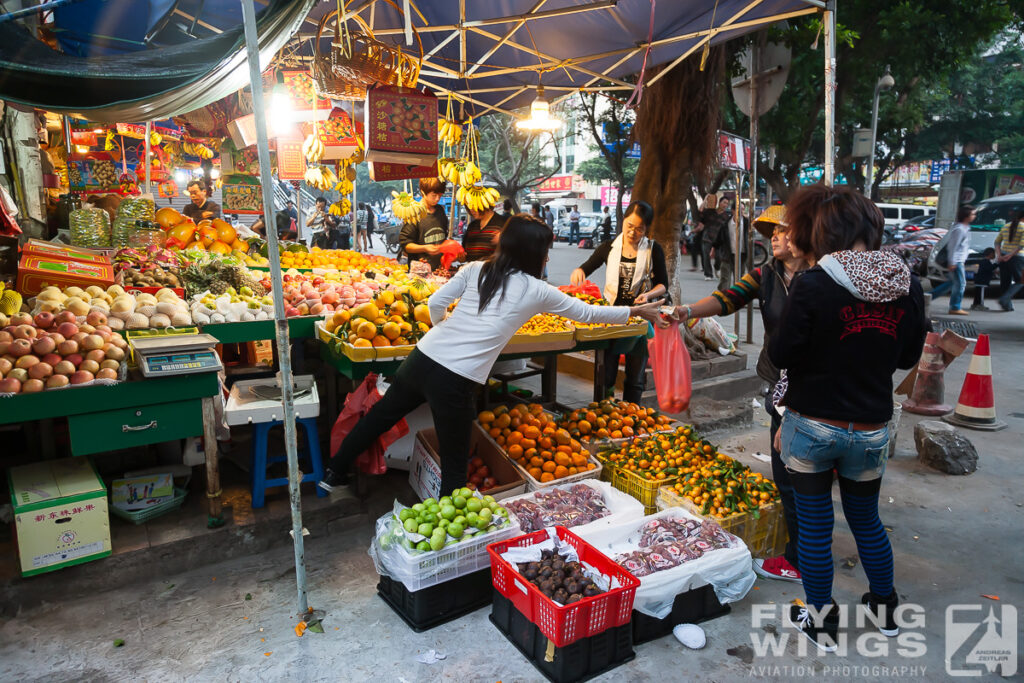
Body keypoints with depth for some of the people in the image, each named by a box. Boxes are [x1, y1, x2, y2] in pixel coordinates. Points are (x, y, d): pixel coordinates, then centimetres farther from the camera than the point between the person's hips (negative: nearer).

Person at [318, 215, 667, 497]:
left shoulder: (475, 270, 9)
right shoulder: (536, 291, 0)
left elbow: (435, 304, 6)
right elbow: (587, 312, 10)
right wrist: (638, 311, 23)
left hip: (422, 357, 6)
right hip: (455, 382, -5)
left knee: (382, 414, 27)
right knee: (454, 466, 9)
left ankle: (335, 474, 43)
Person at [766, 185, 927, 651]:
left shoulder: (813, 284, -20)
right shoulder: (908, 286, -5)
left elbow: (781, 355, -15)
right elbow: (909, 357, 6)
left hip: (811, 426, -4)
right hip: (871, 431, 5)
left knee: (814, 525, 12)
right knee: (866, 518, 25)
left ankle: (820, 622, 27)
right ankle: (885, 610, 43)